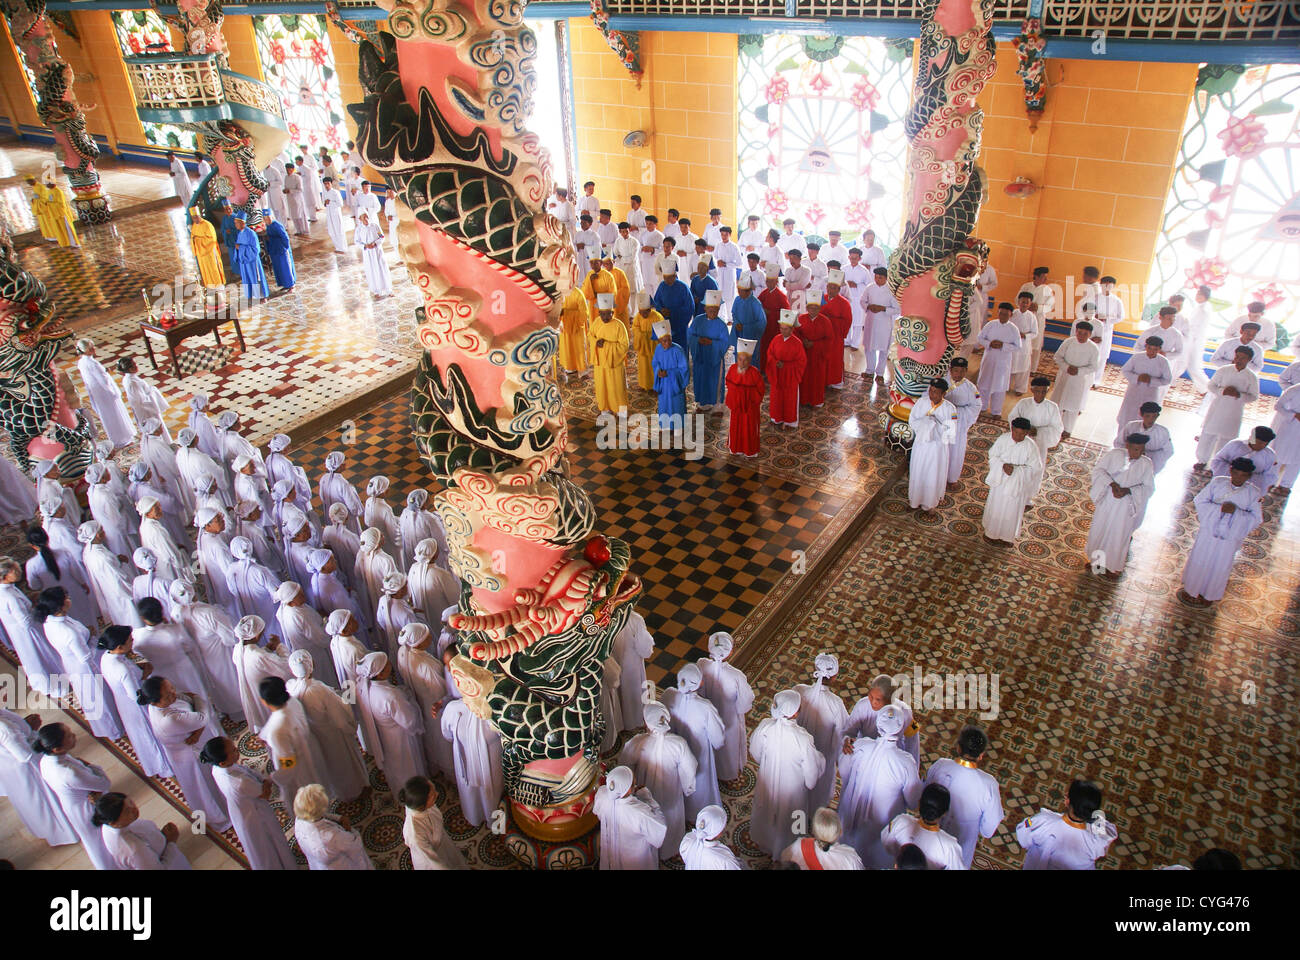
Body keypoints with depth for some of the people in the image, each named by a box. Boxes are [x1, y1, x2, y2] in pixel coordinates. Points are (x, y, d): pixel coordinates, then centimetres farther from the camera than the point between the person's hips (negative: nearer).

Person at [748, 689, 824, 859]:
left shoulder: (765, 727, -29)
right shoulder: (803, 739, -39)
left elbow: (755, 752, -8)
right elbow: (812, 769, -23)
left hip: (767, 782, 3)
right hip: (792, 788, -3)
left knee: (766, 812, 33)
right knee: (787, 819, 28)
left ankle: (762, 841, 61)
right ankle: (782, 851, 54)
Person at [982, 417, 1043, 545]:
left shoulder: (1031, 446, -19)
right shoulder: (1003, 439, -14)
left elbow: (1034, 468, -13)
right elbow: (993, 456, -4)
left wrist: (1016, 470, -26)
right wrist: (1003, 465, -23)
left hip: (1017, 484, -2)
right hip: (1000, 480, 2)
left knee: (1011, 510, 13)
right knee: (996, 506, 16)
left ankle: (1007, 536, 35)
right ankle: (992, 533, 38)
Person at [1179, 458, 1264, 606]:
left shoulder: (1253, 492, -9)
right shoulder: (1217, 482, -9)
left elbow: (1256, 519, -8)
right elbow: (1199, 501, -6)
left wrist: (1236, 512, -24)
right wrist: (1220, 508, -21)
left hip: (1230, 537, 0)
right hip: (1208, 531, 0)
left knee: (1220, 567, 14)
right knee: (1199, 561, 14)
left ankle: (1209, 595, 36)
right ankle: (1191, 590, 35)